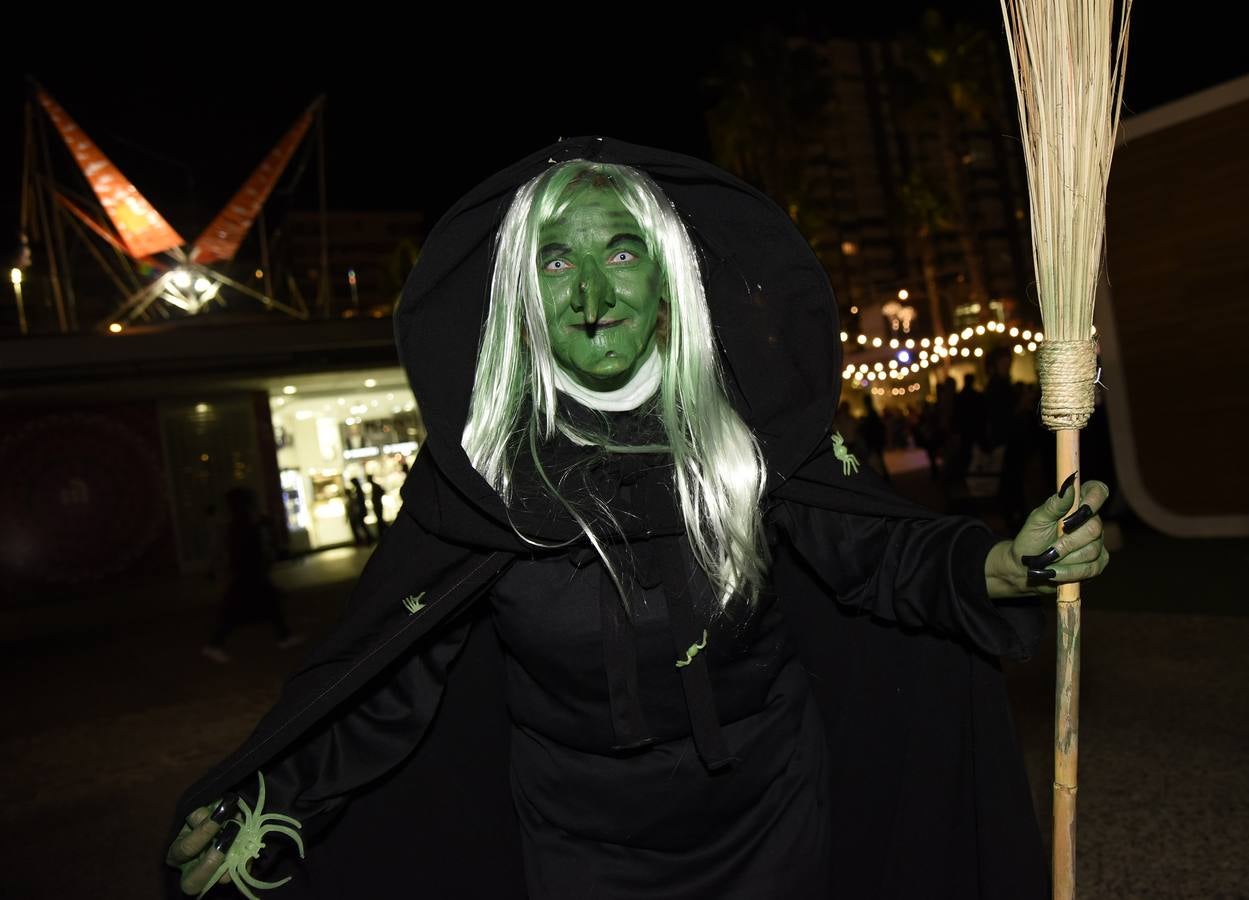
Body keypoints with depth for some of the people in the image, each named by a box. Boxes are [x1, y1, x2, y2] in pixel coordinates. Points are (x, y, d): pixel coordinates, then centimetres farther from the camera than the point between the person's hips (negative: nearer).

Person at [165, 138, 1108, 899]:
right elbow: (386, 686, -12)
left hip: (769, 815, 1)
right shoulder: (482, 472, -17)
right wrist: (252, 815, -21)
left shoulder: (747, 426, -14)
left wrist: (1005, 562, -31)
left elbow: (874, 551, -12)